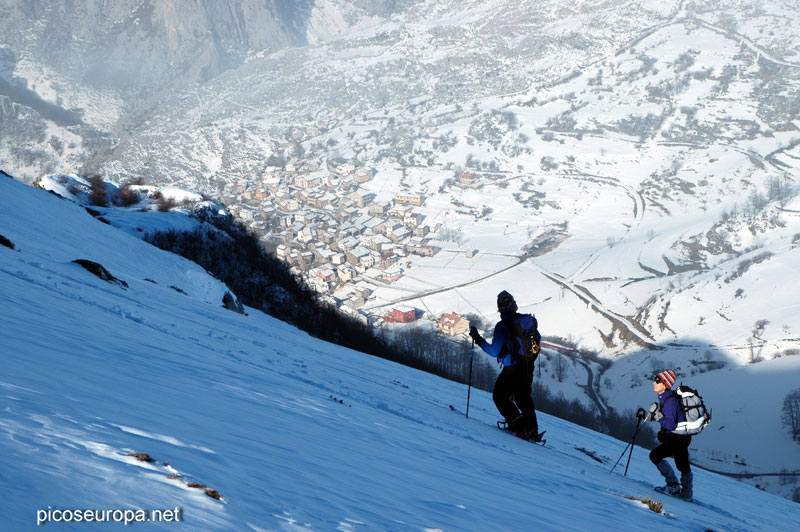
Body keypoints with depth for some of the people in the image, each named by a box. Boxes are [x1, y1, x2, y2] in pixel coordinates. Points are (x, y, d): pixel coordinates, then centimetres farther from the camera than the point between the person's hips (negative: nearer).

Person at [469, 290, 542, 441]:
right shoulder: (528, 320, -3)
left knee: (500, 396, 11)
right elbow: (537, 339, 11)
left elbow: (494, 351, -20)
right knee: (523, 397, 25)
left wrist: (478, 339, -14)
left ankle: (519, 428, 4)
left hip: (512, 370, -7)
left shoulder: (502, 326, -22)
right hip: (528, 367, 7)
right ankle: (533, 431, 29)